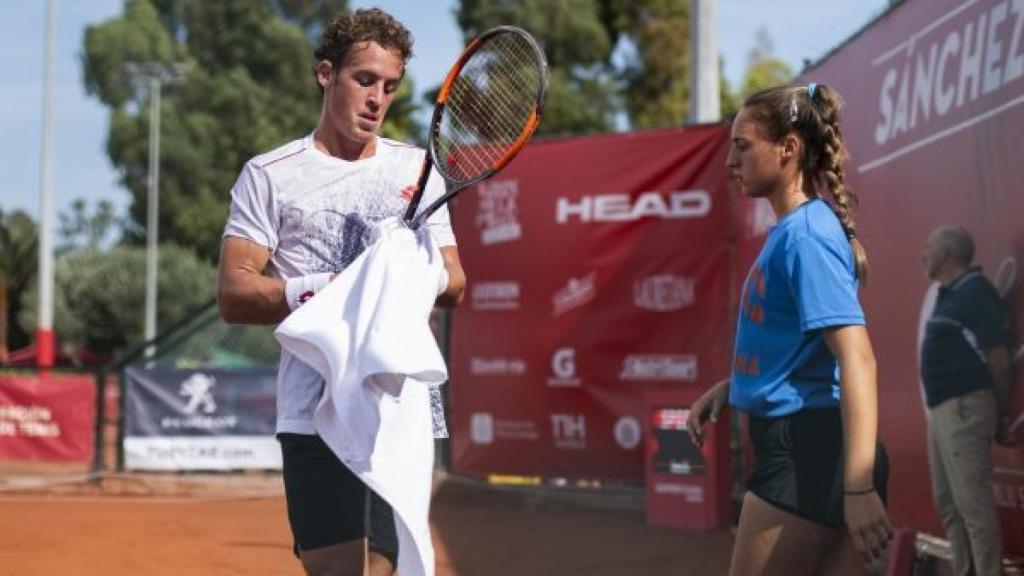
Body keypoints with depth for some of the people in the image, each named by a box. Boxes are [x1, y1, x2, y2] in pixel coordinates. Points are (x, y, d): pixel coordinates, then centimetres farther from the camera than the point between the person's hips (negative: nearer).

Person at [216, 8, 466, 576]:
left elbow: (454, 284, 16)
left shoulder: (418, 170, 18)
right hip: (316, 416, -3)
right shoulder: (269, 175, 5)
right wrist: (327, 289, -16)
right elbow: (233, 295, -2)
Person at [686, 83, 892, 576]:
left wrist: (858, 486, -29)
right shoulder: (788, 231, 15)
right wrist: (727, 388, 15)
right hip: (797, 448, 9)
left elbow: (856, 357, -23)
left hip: (806, 455, -9)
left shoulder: (806, 234, -14)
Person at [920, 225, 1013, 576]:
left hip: (964, 408, -10)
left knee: (972, 501, -10)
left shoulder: (975, 291, -13)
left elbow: (999, 361, -14)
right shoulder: (949, 294, 15)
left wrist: (1001, 417, -7)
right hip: (941, 408, 10)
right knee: (948, 501, 14)